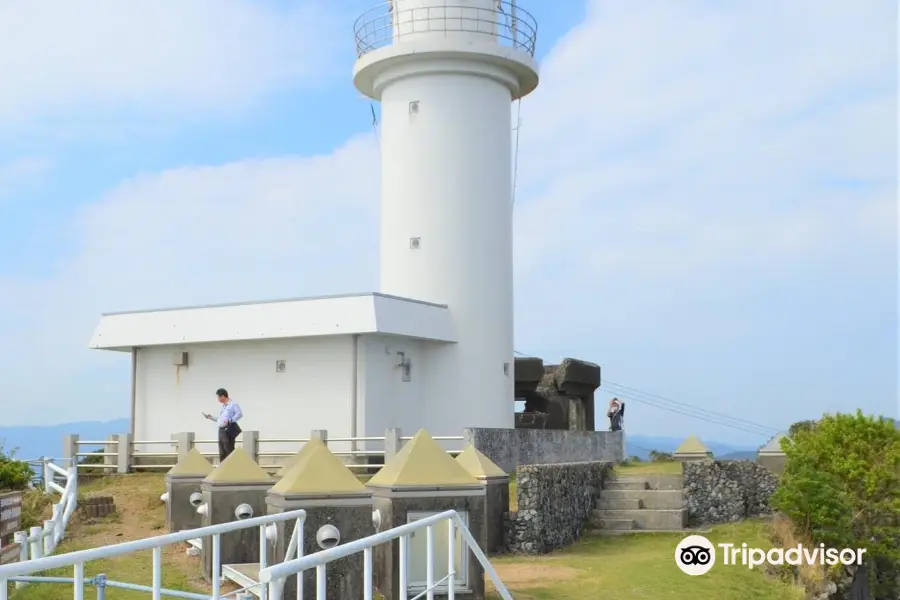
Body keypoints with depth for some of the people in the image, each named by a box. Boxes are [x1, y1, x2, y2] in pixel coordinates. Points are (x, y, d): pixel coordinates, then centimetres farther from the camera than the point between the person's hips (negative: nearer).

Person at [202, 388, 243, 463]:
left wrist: (230, 420, -25)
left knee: (229, 451, -12)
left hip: (229, 430, -9)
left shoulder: (233, 404, -6)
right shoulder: (222, 406, 21)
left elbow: (240, 414, -17)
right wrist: (211, 417, 21)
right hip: (221, 430, 9)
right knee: (222, 453, 8)